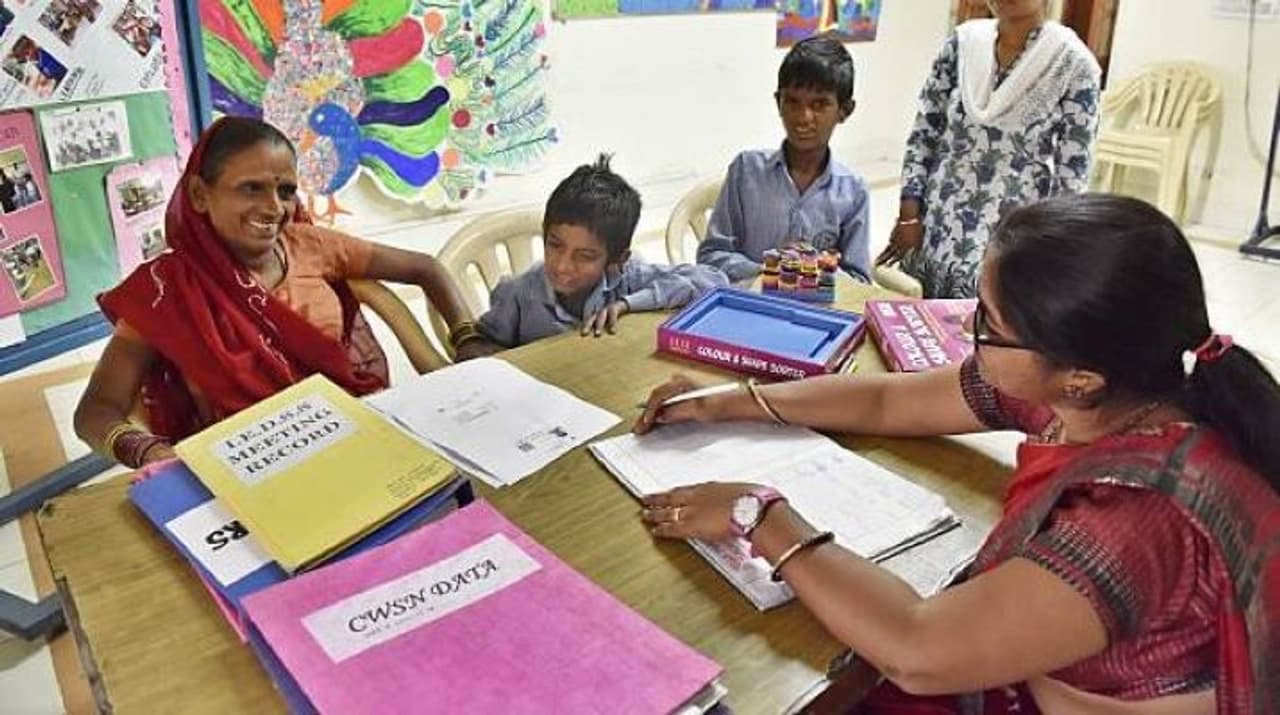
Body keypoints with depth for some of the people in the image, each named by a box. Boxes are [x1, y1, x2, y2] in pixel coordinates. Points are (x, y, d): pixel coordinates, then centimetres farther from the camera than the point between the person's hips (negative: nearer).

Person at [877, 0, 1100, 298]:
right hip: (933, 234, 3)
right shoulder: (962, 42, 2)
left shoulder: (1074, 64, -7)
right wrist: (910, 216, -1)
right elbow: (924, 134, 5)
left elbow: (1072, 176, -6)